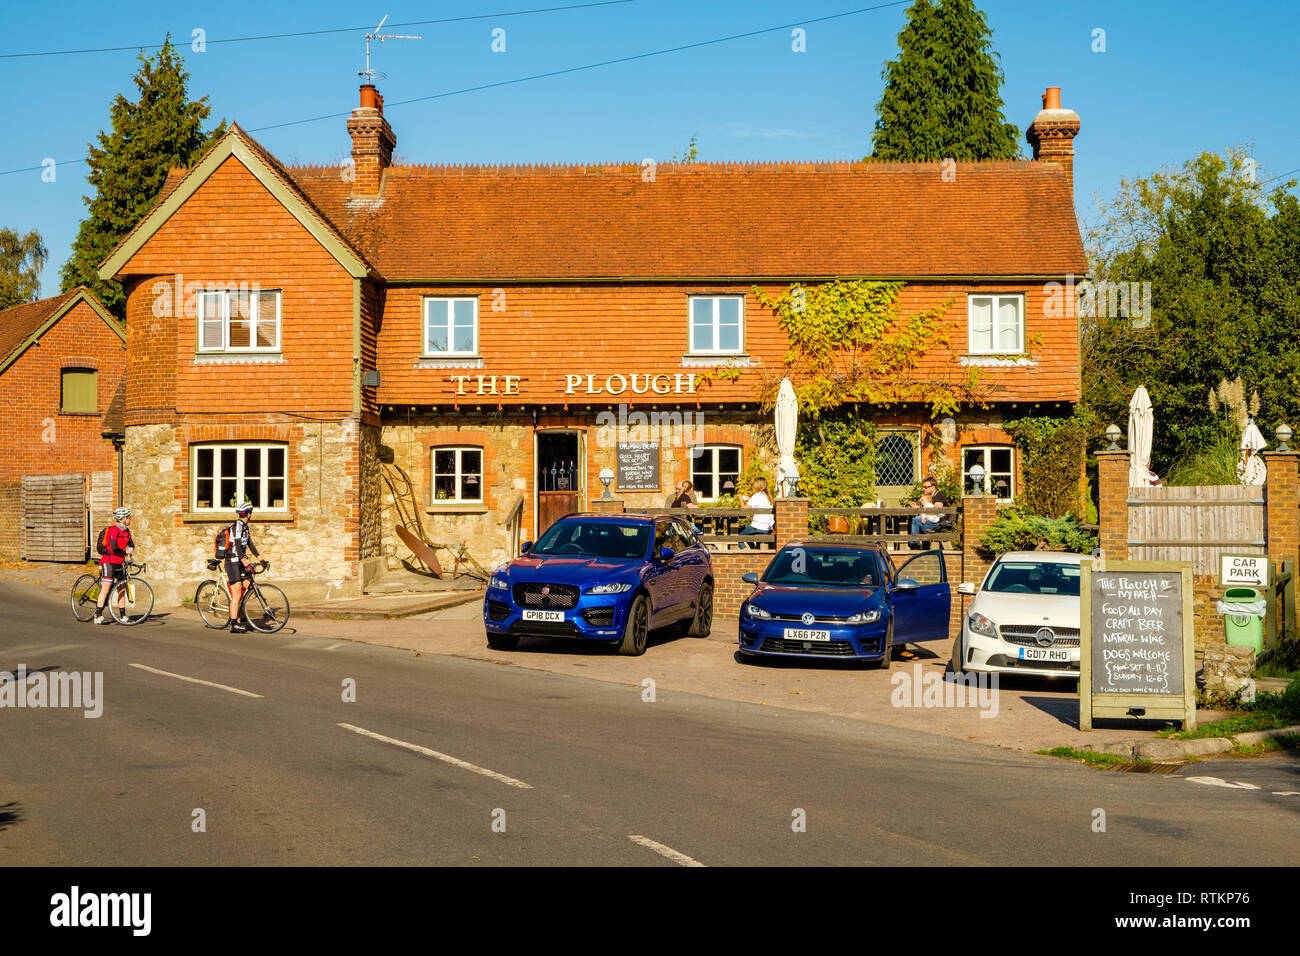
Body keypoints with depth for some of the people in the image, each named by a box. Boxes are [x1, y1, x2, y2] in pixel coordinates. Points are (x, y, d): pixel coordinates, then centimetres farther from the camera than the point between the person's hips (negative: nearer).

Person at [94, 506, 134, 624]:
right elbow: (114, 547, -23)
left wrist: (130, 550, -13)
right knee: (105, 589, -11)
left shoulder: (126, 531, 11)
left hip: (120, 563, 8)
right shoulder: (113, 530, -15)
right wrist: (125, 551, -8)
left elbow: (131, 545, 9)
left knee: (122, 590, 8)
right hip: (109, 562, -8)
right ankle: (98, 616, -11)